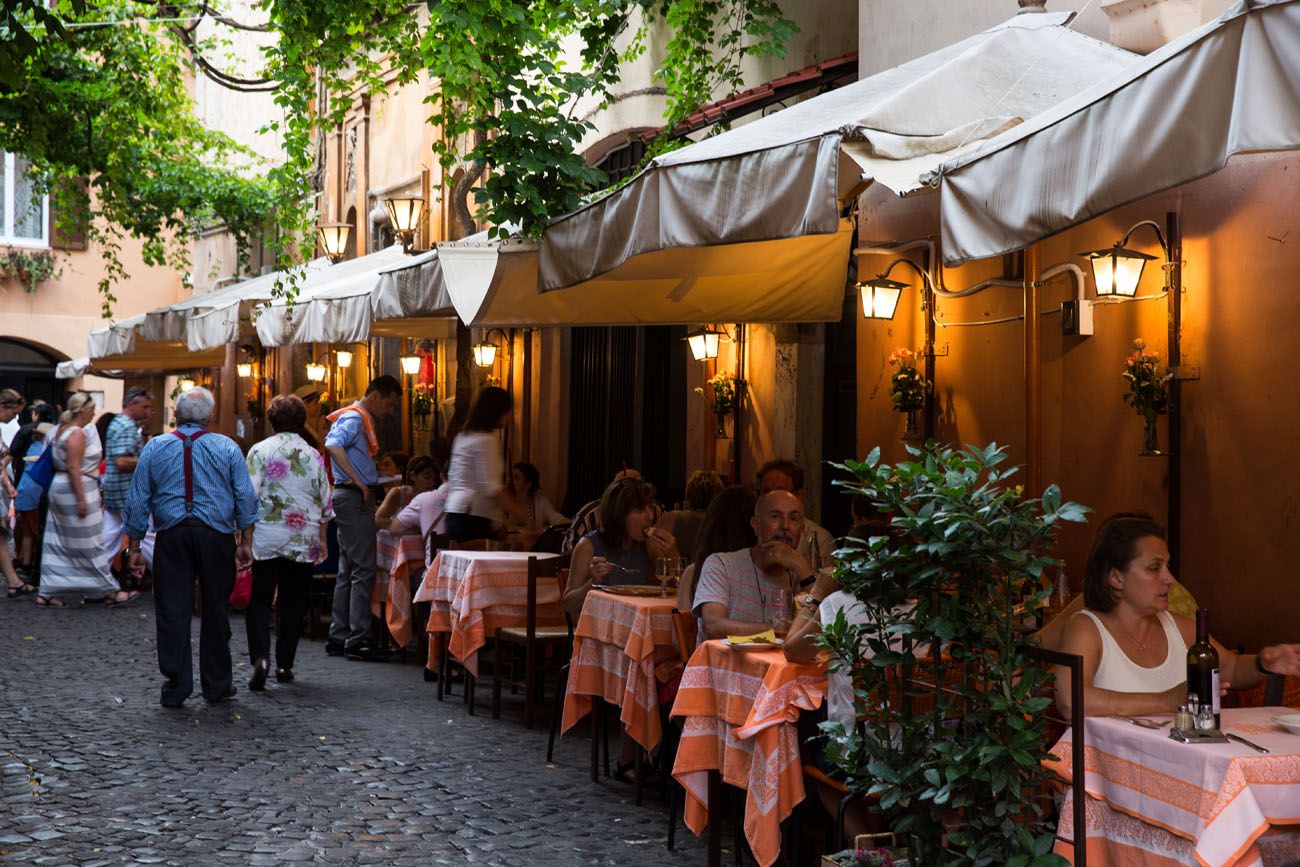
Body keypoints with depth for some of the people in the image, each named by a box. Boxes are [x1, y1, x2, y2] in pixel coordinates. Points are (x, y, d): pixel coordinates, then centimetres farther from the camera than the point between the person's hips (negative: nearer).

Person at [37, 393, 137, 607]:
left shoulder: (62, 430, 14)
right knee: (88, 545, -2)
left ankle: (47, 593, 11)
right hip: (75, 491, -10)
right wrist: (82, 499, -22)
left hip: (59, 487, 10)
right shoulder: (77, 434, -17)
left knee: (58, 544, 10)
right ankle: (108, 591, 6)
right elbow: (74, 468, -22)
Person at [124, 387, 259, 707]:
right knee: (215, 610, 9)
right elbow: (246, 497, 0)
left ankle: (175, 687, 3)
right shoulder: (227, 448, 3)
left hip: (172, 537, 0)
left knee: (173, 612, 3)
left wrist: (134, 548, 10)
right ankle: (216, 685, 15)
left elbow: (137, 501, 6)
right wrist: (245, 542, 5)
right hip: (217, 536, 0)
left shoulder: (154, 448, 6)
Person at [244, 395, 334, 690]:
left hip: (267, 539, -2)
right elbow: (325, 504, 10)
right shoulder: (314, 455, 5)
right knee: (293, 602, 11)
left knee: (260, 599, 3)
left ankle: (260, 657, -17)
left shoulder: (260, 451, -3)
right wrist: (322, 538, 21)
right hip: (304, 541, 2)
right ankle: (285, 664, 14)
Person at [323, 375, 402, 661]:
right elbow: (333, 446, -30)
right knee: (363, 570, -10)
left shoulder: (363, 420, 20)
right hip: (354, 498, -11)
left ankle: (339, 637, 17)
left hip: (355, 499, 11)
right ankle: (358, 640, -9)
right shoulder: (353, 418, -12)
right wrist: (358, 482, -28)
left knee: (348, 571, 12)